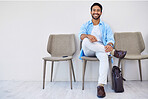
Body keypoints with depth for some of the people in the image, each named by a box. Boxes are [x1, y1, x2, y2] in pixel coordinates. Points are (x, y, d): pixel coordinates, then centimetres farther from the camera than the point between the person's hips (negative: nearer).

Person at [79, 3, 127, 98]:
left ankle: (101, 85, -42)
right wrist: (88, 36, -31)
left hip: (101, 49, 0)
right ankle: (113, 52, -31)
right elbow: (81, 35, -5)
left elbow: (110, 38, 1)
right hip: (88, 51, 1)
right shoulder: (85, 25, 16)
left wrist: (109, 45, -26)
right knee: (86, 41, -35)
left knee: (104, 56, -37)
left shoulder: (106, 26, 15)